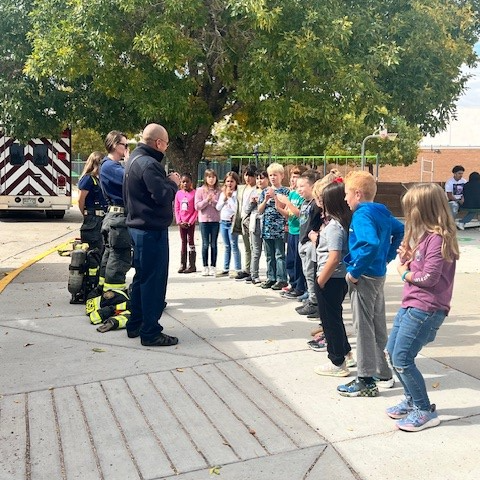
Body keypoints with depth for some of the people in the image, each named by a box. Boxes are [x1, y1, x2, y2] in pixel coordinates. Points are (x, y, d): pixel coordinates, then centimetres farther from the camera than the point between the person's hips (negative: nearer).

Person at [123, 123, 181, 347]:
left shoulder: (135, 159, 14)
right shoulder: (148, 163, -19)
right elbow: (163, 196, -23)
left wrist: (166, 180, 6)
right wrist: (173, 183, -6)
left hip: (139, 226, 11)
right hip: (152, 229, -11)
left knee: (142, 277, 18)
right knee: (154, 280, -3)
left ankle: (136, 324, 26)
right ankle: (150, 332, 3)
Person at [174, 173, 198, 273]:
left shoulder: (194, 193, -8)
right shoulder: (178, 193, 5)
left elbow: (196, 209, -9)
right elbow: (176, 209, 6)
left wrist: (190, 222, -12)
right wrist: (179, 221, -4)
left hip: (190, 222, -4)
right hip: (181, 222, 4)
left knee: (190, 242, 0)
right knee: (183, 242, 10)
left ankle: (192, 265, 5)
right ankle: (182, 264, 15)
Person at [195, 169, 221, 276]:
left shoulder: (219, 191, 4)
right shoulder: (200, 190, 3)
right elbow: (197, 206, -3)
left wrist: (213, 201, -15)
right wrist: (207, 200, -15)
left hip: (215, 220, 1)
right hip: (204, 220, 0)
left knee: (213, 244, 4)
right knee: (205, 244, 4)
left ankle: (213, 267, 11)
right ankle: (205, 267, 11)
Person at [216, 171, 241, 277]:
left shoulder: (237, 194, -8)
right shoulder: (223, 193, 13)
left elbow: (236, 208, -18)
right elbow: (218, 208, 8)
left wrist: (229, 197, -14)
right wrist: (224, 198, -4)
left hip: (232, 222, -6)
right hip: (223, 222, 6)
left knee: (234, 246, -7)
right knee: (227, 246, 13)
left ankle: (238, 270, -3)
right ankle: (225, 269, 19)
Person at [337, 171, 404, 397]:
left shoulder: (362, 215, -19)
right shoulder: (381, 212, 8)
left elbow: (370, 244, -35)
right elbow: (399, 230, 24)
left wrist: (355, 272, -25)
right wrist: (387, 257, 20)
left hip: (364, 277, -9)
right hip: (379, 274, 9)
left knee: (364, 327, 0)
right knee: (378, 325, 18)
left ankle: (366, 381, 9)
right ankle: (383, 372, 31)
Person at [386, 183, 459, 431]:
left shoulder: (438, 238, -18)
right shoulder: (424, 235, 12)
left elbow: (429, 277, -22)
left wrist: (404, 273, -6)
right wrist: (407, 257, -4)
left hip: (426, 308, -10)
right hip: (410, 304, 10)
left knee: (402, 359, -7)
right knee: (391, 352, 15)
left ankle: (424, 411, 10)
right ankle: (412, 400, 31)